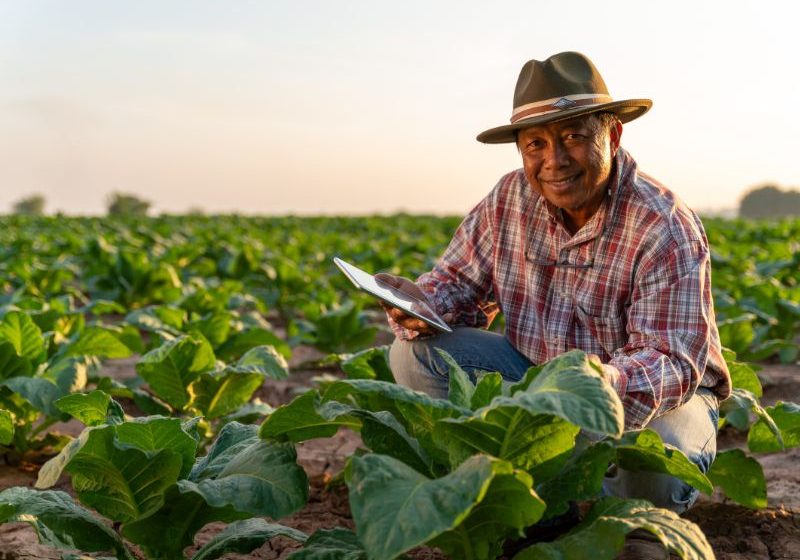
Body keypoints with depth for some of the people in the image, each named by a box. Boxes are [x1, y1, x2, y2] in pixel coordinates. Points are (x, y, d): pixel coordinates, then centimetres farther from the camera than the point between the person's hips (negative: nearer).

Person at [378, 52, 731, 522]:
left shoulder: (666, 230, -25)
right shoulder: (509, 200, -8)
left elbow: (673, 363, -30)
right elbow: (460, 280, 2)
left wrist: (604, 387, -53)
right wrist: (420, 302, -24)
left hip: (664, 394, -4)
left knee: (652, 467, -40)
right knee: (414, 354, -13)